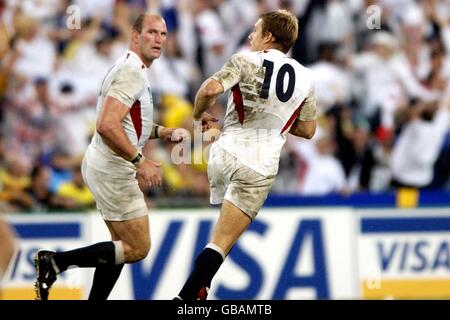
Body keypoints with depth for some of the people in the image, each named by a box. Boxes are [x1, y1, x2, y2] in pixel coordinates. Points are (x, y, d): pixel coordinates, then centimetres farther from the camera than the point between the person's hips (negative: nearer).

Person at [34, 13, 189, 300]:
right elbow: (107, 126, -28)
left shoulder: (134, 70, 16)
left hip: (107, 168, 11)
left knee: (124, 247, 16)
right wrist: (140, 161, -26)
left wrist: (164, 132, 15)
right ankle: (55, 262, -7)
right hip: (113, 170, -11)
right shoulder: (132, 72, -18)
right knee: (137, 249, -6)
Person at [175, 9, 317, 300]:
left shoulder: (246, 60, -3)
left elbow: (210, 90, -18)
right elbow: (307, 130, 14)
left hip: (226, 153, 0)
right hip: (261, 167, 0)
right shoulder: (305, 79, 8)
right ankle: (185, 297, -19)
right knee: (222, 243, -4)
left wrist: (199, 116, 3)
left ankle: (200, 286, 33)